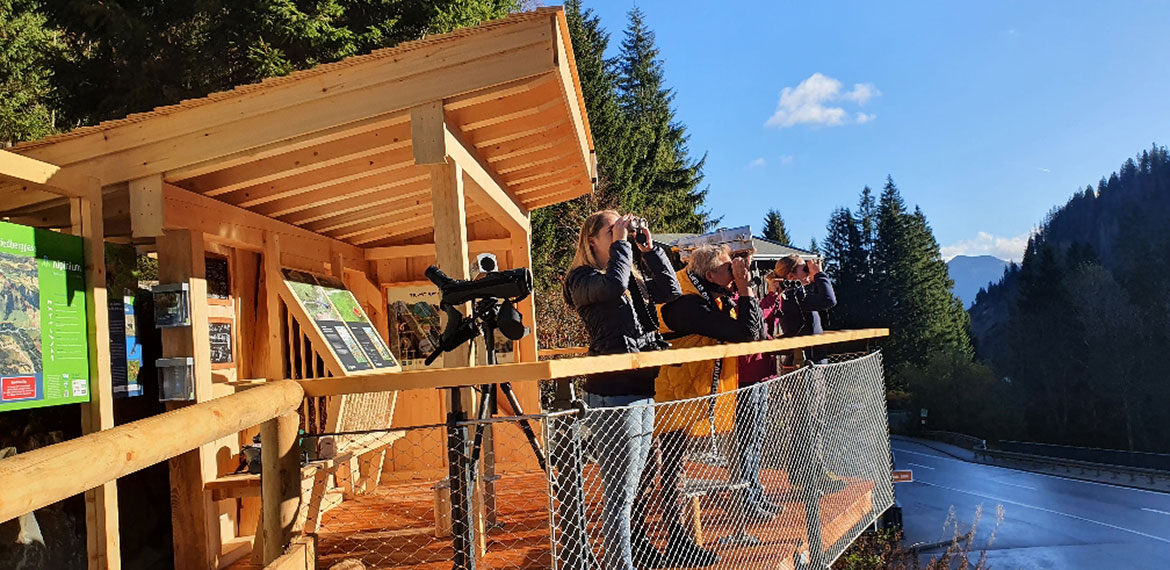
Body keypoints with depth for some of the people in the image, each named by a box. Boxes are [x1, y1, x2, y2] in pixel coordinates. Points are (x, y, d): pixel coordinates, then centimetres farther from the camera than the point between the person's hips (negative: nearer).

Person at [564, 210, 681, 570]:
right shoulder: (582, 278, -5)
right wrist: (621, 243, -11)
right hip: (612, 395, -8)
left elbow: (671, 291, 13)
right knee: (620, 494, -4)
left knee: (637, 487, 18)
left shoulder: (632, 278, 18)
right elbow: (613, 286, -24)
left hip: (643, 392, 8)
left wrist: (648, 248, 8)